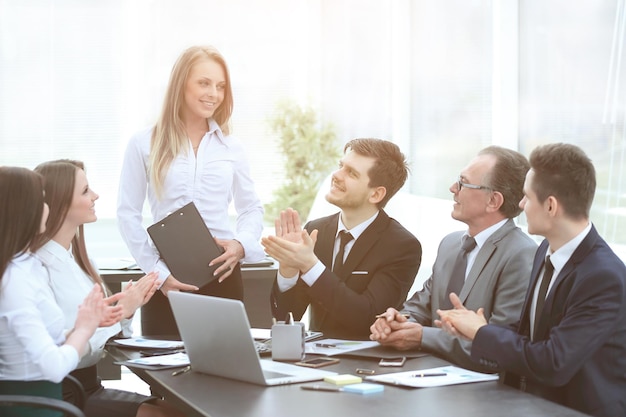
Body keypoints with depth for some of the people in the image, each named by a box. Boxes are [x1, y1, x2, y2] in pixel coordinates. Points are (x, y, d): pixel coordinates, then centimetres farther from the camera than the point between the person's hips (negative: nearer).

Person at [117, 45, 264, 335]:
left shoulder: (231, 148, 9)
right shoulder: (144, 145, 2)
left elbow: (252, 208, 13)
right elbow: (128, 213, 0)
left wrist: (242, 244, -9)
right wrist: (158, 272, -9)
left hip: (222, 275, 2)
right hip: (167, 279, -2)